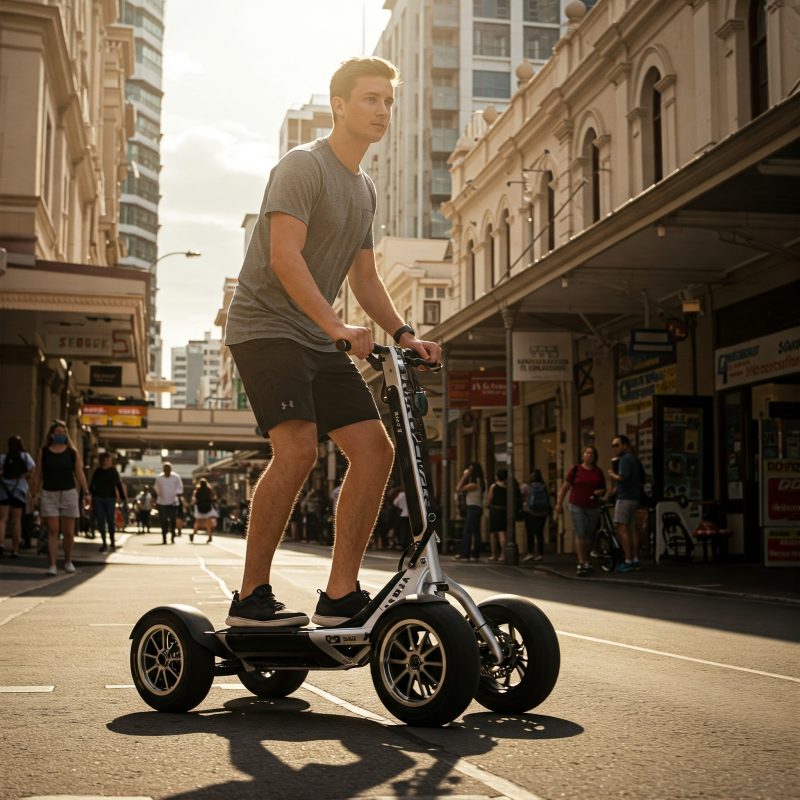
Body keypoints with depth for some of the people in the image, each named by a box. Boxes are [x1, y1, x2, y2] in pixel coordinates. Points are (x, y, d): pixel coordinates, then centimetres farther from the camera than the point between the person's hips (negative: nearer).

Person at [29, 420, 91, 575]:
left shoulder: (72, 452, 4)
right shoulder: (44, 452, 3)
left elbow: (79, 473, 3)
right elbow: (37, 475, 3)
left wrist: (86, 492, -3)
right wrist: (34, 494, -1)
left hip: (68, 493, 1)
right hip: (49, 494, -1)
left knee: (68, 532, 4)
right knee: (52, 531, -6)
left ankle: (68, 561, 24)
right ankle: (52, 565, -6)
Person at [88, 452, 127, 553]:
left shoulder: (113, 471, 3)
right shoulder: (97, 471, 8)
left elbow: (119, 485, 1)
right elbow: (91, 485, 9)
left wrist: (123, 499, -5)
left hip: (110, 498, -2)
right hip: (97, 498, 2)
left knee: (110, 520, 1)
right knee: (100, 521, 0)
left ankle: (112, 541, 17)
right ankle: (104, 543, 5)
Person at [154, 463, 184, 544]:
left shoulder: (176, 477, 0)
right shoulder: (159, 478, 4)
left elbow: (179, 489, 4)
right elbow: (157, 490, 14)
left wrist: (178, 497, -6)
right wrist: (156, 500, 12)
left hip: (173, 503, -1)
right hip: (162, 502, 1)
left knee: (172, 520, 0)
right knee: (163, 521, -3)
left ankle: (172, 537, 15)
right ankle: (164, 538, 2)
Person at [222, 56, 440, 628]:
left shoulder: (365, 190, 19)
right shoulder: (303, 166, -8)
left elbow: (364, 276, 23)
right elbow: (284, 257, -20)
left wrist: (404, 335, 9)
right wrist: (338, 327, -28)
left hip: (319, 342, 9)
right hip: (267, 326, -8)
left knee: (375, 450, -3)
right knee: (298, 449, -26)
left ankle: (341, 594, 2)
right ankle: (251, 597, -15)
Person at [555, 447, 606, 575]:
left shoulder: (598, 472, 8)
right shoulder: (575, 469, 0)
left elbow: (603, 490, 16)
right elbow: (565, 487, 1)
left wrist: (599, 492, -8)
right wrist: (559, 503, -5)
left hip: (593, 507, 3)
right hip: (577, 506, -3)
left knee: (589, 535, 7)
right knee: (580, 534, -11)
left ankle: (586, 561, 24)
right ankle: (581, 563, -11)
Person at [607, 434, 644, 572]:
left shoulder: (625, 459, -11)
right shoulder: (635, 459, 18)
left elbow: (622, 477, -23)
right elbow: (642, 479, 25)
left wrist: (612, 474, -6)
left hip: (625, 497, -10)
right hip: (635, 497, 10)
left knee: (621, 528, -9)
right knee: (632, 528, 11)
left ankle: (628, 561, -13)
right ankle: (635, 560, 12)